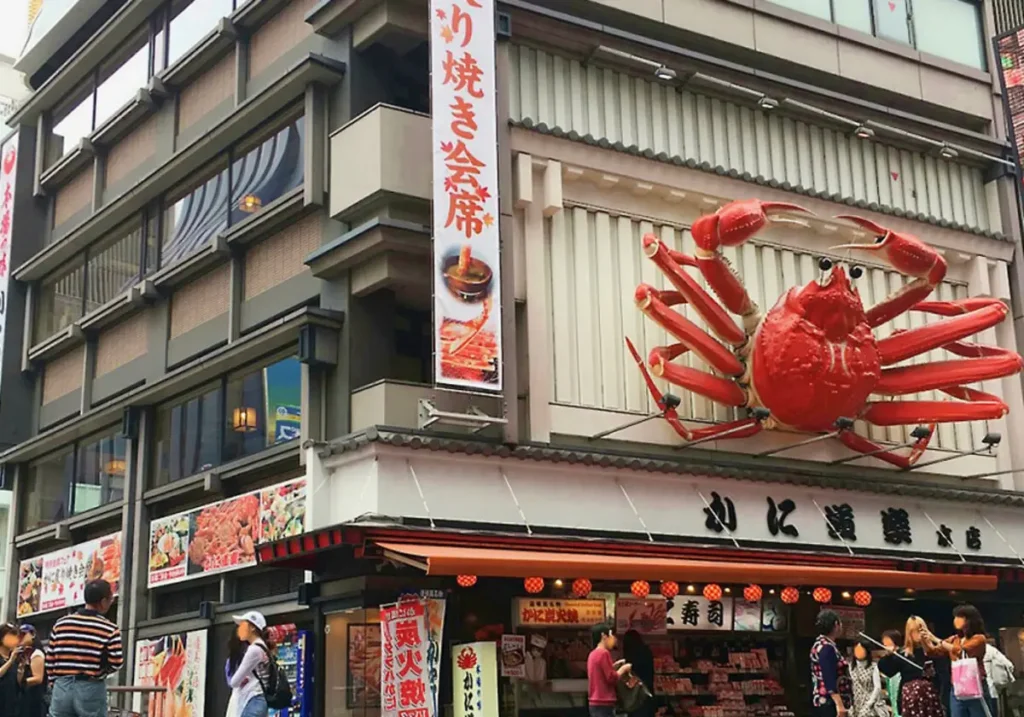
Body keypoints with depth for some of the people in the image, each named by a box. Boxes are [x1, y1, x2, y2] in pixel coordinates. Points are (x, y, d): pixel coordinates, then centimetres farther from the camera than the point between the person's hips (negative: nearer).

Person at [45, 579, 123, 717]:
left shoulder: (61, 624, 7)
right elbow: (116, 663, -11)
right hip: (91, 690, -4)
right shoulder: (109, 629, -6)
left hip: (62, 688, 4)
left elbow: (50, 659, 8)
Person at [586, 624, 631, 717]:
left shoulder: (593, 654, 14)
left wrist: (614, 666, 15)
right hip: (604, 704, -10)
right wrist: (623, 669, -2)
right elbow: (612, 678, -17)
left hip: (596, 703, 10)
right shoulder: (604, 653, -13)